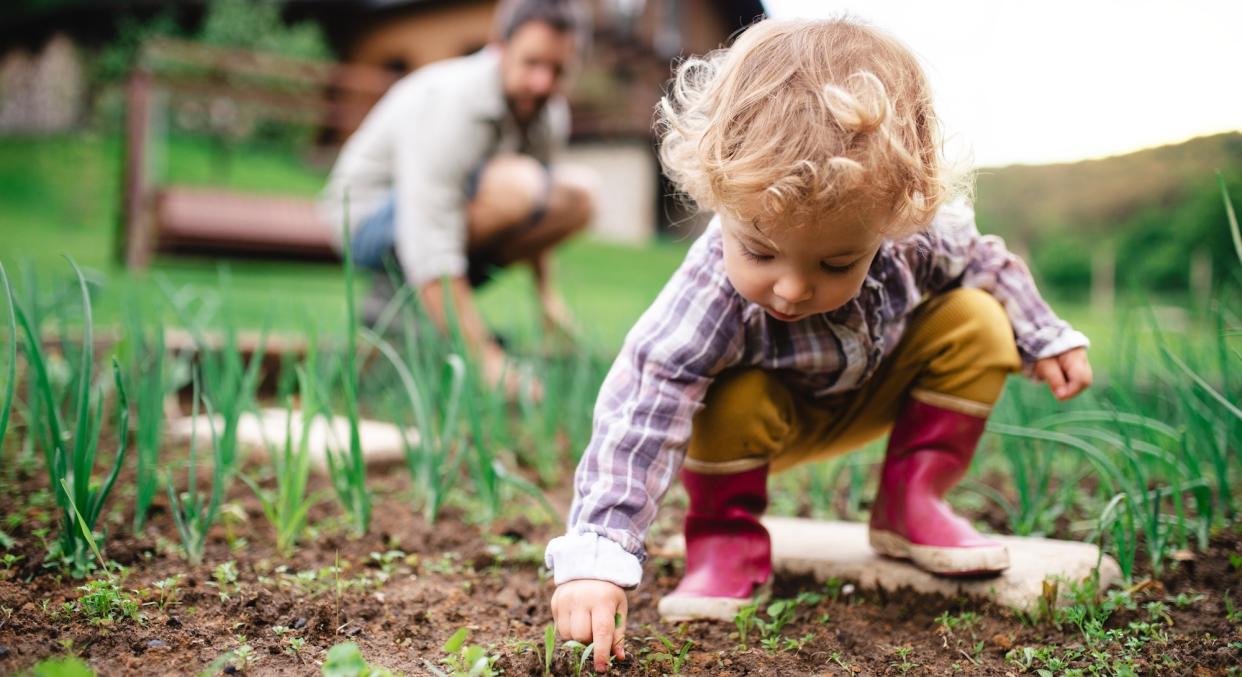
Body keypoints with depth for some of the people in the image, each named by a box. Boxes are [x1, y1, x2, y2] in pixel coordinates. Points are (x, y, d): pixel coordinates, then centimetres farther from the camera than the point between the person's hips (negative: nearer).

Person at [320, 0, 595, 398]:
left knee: (578, 193, -4)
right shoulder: (450, 102, -30)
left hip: (441, 213, 8)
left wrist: (547, 296, 10)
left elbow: (534, 217, 16)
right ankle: (399, 294, -12)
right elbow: (429, 247, -36)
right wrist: (486, 359, -38)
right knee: (515, 185, -32)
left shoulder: (550, 113, -5)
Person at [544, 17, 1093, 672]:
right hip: (773, 415, -4)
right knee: (732, 402, -36)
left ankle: (909, 502, 0)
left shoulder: (921, 234, -30)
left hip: (874, 393, 4)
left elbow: (982, 263, -5)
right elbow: (638, 417, -47)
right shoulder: (710, 297, -43)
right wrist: (594, 559, -53)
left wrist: (1046, 339, 4)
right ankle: (726, 536, -7)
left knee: (978, 325, -15)